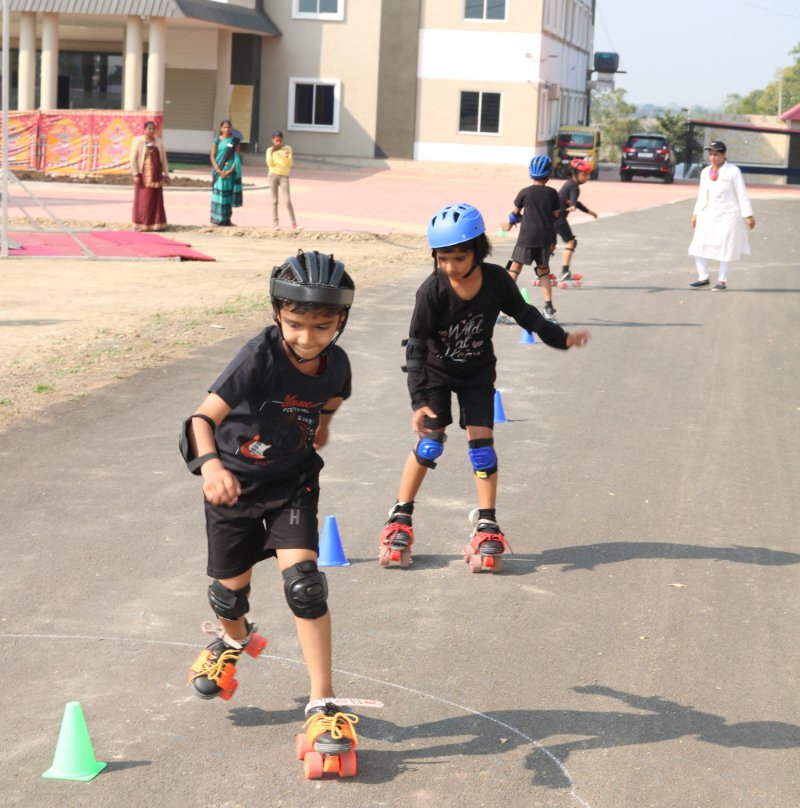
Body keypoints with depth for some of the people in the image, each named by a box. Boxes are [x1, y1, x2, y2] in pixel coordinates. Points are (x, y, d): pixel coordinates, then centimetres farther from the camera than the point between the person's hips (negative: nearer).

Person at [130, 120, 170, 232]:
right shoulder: (138, 141, -2)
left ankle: (156, 224, 8)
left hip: (156, 175, 4)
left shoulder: (158, 142, 10)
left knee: (156, 199, 4)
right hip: (143, 174, -4)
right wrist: (135, 174, -13)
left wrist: (166, 174, 7)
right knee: (142, 200, -4)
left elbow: (163, 158, 12)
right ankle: (140, 225, 0)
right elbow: (133, 158, -6)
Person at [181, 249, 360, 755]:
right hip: (234, 484, -1)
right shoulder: (261, 357, -27)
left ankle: (324, 704, -8)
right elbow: (205, 416, -36)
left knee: (302, 579, -17)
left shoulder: (335, 365, -12)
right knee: (231, 588, 13)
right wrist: (209, 464, -52)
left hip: (292, 484, 2)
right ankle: (234, 640, 53)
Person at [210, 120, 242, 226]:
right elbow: (212, 156, 1)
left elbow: (237, 157, 1)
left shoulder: (234, 141, 6)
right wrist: (218, 170, -12)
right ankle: (217, 219, 4)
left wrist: (231, 170, -13)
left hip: (230, 172, 0)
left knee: (227, 195, 1)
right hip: (218, 171, 0)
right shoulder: (217, 140, 5)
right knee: (217, 194, -1)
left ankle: (226, 219, 6)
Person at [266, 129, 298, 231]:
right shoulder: (270, 150, 6)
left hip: (284, 176, -1)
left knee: (287, 200, -9)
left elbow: (290, 164, 1)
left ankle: (293, 222, -2)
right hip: (273, 175, 1)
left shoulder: (287, 148, 6)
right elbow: (270, 164, -4)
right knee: (274, 201, 2)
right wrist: (271, 152, -12)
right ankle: (275, 223, 6)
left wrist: (287, 157, -17)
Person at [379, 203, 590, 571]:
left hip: (478, 372, 2)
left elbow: (523, 313, -1)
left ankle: (486, 523, 5)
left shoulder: (496, 280, -20)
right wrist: (419, 400, -30)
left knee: (480, 438, -6)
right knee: (429, 442, -6)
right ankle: (400, 520, 6)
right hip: (437, 371, -2)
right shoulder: (432, 291, -27)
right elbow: (417, 346, -24)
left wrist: (561, 337, -5)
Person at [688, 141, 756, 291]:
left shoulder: (733, 172, -8)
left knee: (725, 249, 1)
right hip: (708, 215, 5)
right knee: (699, 246, 0)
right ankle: (703, 277, 12)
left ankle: (722, 280, 12)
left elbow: (742, 194, -8)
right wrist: (696, 214, 12)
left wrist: (748, 216, -10)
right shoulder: (705, 172, 7)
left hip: (728, 215, -5)